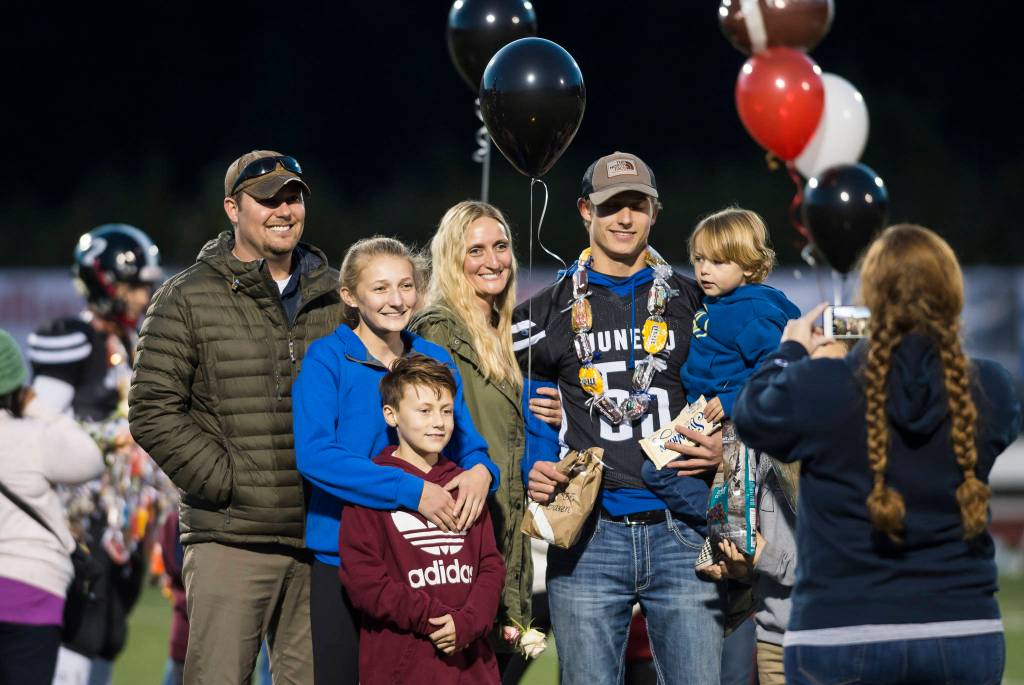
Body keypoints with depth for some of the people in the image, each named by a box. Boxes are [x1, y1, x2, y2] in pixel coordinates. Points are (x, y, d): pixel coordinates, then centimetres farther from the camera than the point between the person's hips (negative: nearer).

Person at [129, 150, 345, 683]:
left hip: (323, 539, 4)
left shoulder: (336, 298, 14)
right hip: (231, 539, -4)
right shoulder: (189, 299, 1)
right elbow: (154, 413, -4)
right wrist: (227, 483, -10)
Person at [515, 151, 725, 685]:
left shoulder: (693, 304, 12)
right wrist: (535, 472, -2)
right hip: (588, 534, 0)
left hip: (679, 529, 0)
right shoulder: (547, 312, 10)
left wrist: (722, 449, 1)